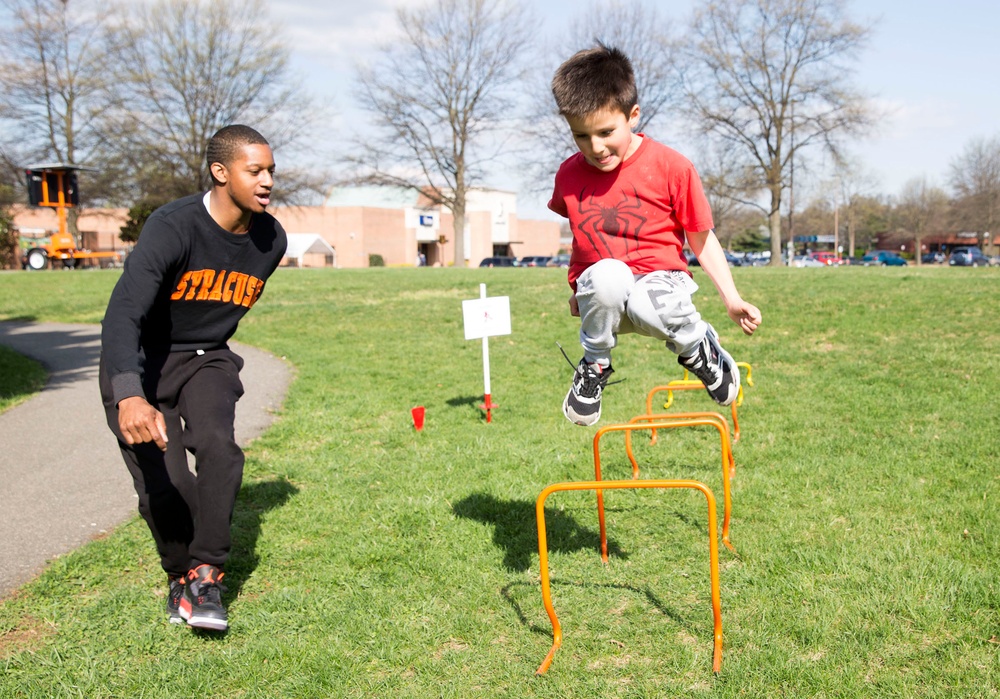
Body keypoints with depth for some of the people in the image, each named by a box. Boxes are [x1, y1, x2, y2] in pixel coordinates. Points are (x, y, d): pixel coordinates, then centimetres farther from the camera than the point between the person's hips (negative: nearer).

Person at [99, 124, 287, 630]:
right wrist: (130, 397, -52)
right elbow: (123, 313, -38)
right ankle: (180, 573, 17)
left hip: (206, 360, 4)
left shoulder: (271, 239, -6)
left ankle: (205, 575, -11)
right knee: (163, 484, -12)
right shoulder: (173, 228, -26)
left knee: (218, 445, -25)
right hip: (140, 364, -3)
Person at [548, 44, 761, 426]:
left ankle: (696, 344, -1)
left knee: (654, 307, -40)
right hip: (600, 299, 2)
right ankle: (595, 365, -8)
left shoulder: (671, 167, -6)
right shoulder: (569, 175, 2)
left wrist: (732, 298, -5)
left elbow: (702, 238, 2)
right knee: (609, 275, -37)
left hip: (660, 279, -2)